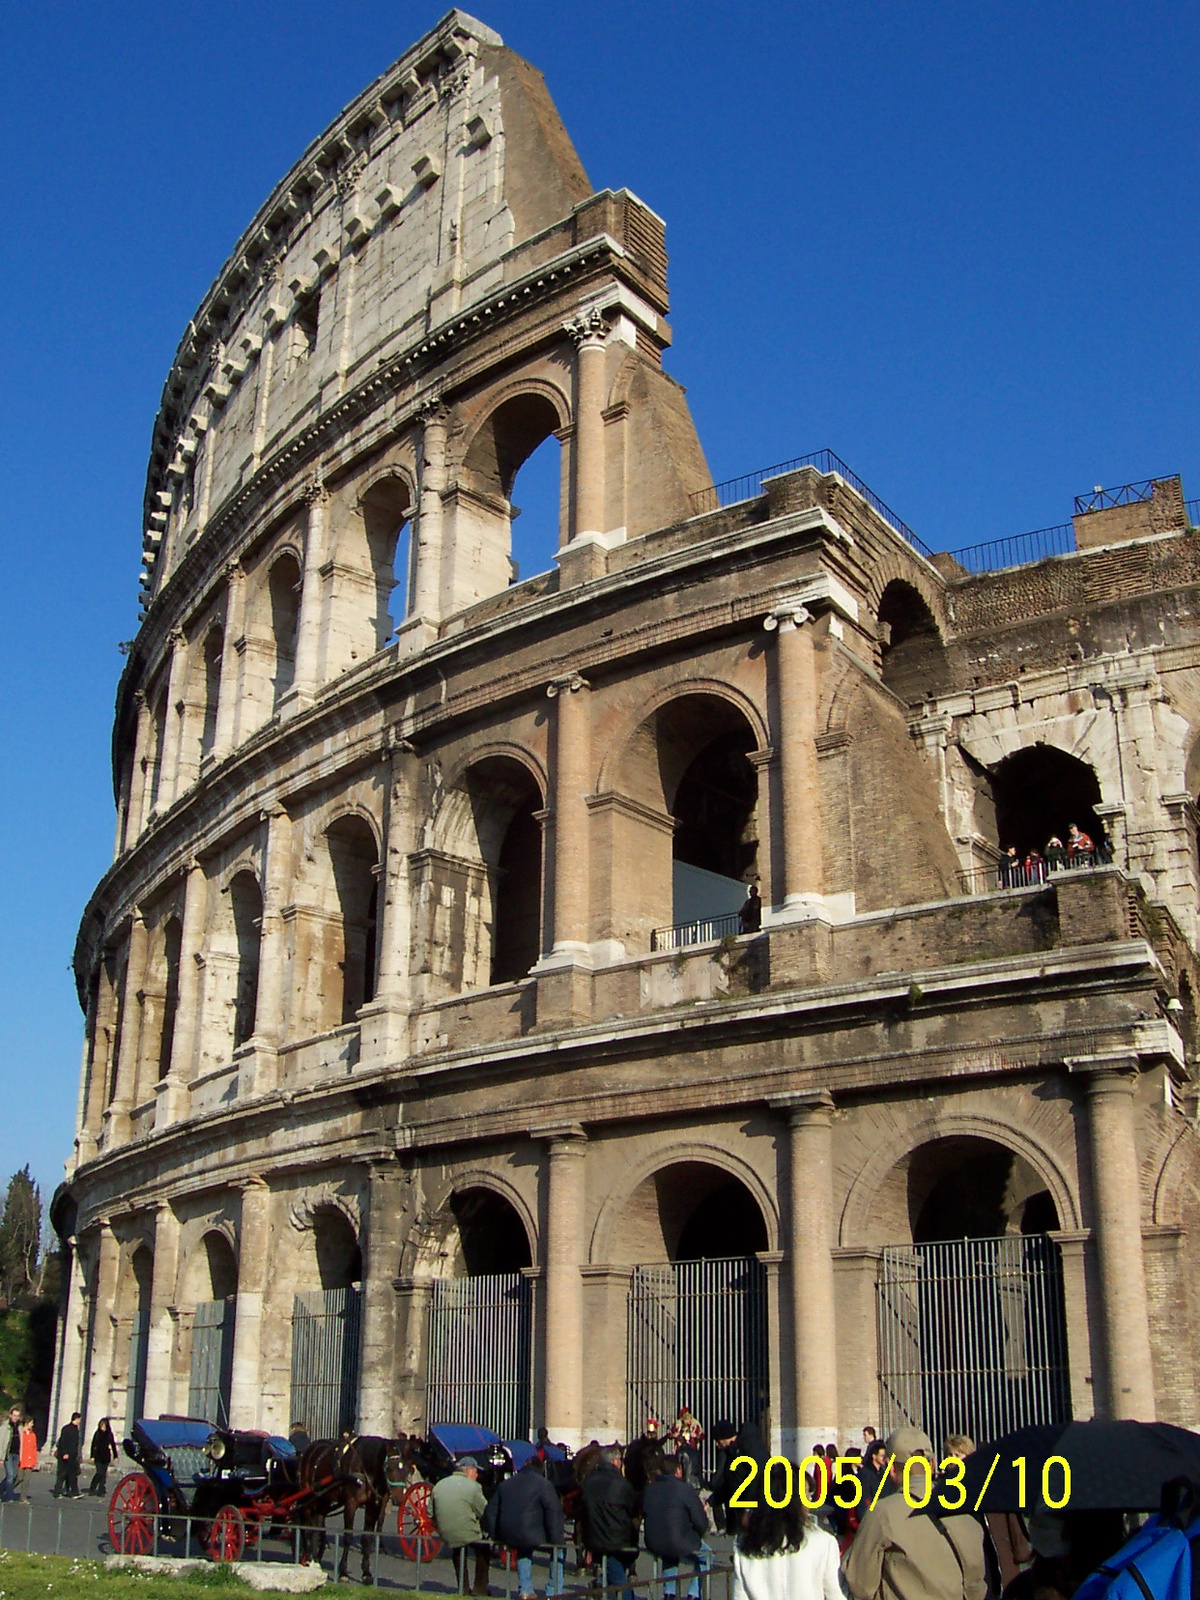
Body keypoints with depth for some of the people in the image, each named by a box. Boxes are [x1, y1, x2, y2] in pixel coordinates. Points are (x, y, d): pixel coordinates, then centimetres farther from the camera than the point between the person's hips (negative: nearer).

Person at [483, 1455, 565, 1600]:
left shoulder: (506, 1483, 17)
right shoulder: (542, 1483, -3)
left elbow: (491, 1510, 19)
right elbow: (554, 1511, -12)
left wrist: (493, 1534, 23)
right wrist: (556, 1539, -7)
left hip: (506, 1537, 6)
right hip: (531, 1536, -6)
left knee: (523, 1550, 37)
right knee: (558, 1550, 17)